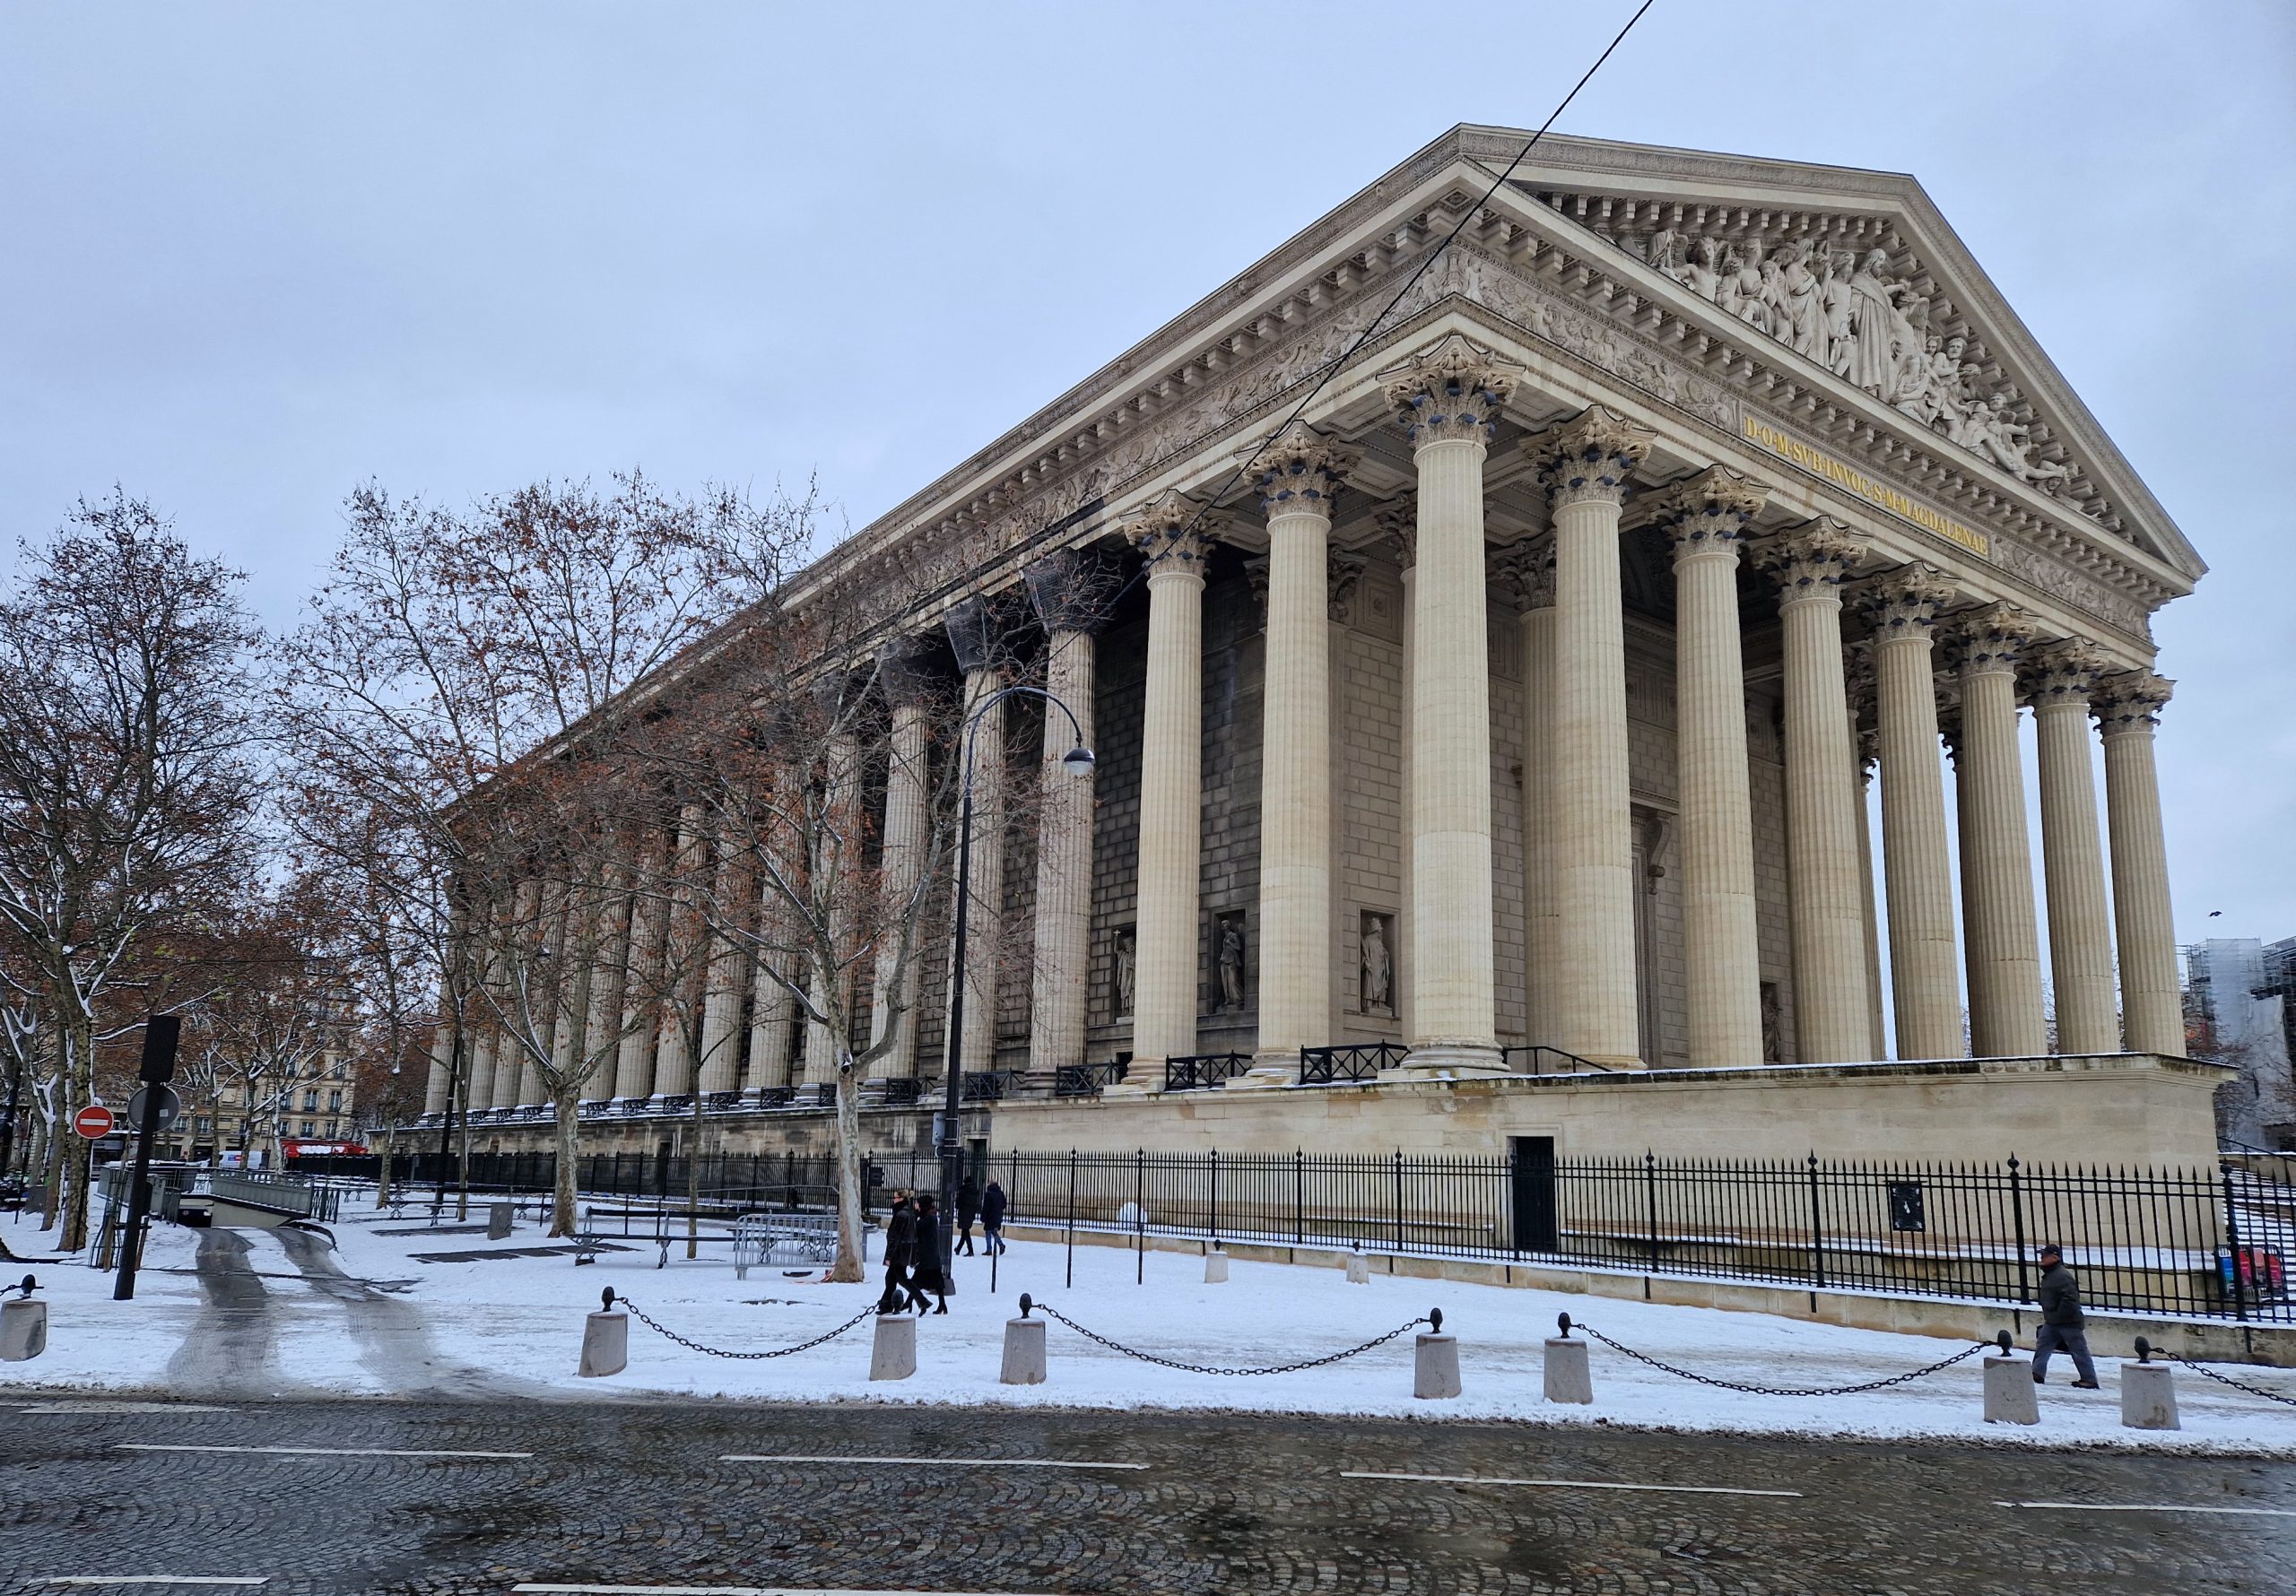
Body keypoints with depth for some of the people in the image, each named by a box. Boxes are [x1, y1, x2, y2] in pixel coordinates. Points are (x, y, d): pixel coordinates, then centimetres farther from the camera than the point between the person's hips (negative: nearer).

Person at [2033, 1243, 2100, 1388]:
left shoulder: (2063, 1276, -21)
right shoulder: (2048, 1275, 12)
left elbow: (2070, 1298, -28)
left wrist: (2060, 1315, -22)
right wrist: (2048, 1316, 18)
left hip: (2069, 1322, -10)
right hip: (2052, 1322, 10)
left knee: (2079, 1350, 0)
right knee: (2042, 1344, 7)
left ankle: (2089, 1380, 7)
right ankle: (2037, 1374, 10)